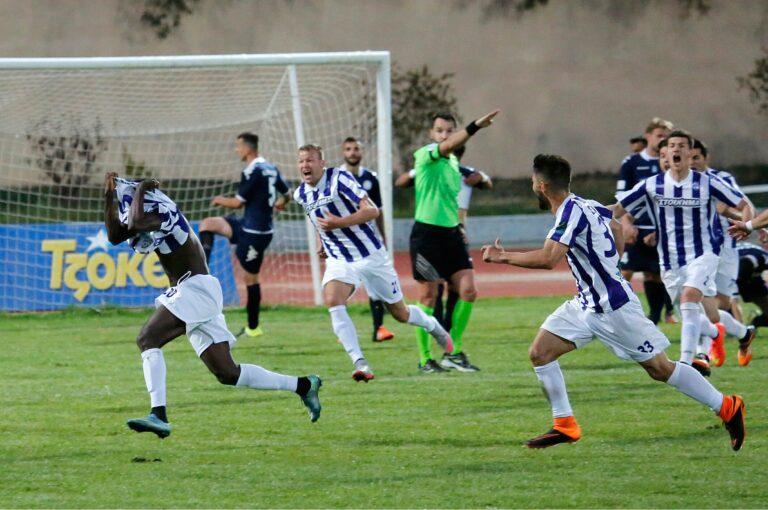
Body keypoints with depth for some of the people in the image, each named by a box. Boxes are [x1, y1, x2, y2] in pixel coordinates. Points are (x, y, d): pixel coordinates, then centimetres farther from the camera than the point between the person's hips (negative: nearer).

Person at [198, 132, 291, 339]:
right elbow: (286, 194, 18)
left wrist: (220, 200, 5)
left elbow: (237, 202, -16)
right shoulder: (271, 169, 8)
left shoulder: (252, 172, -19)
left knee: (250, 277, -2)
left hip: (254, 232, -9)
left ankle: (253, 327, 3)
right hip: (249, 226, 9)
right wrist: (280, 203, 43)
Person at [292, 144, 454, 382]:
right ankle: (360, 363, -30)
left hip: (370, 255, -4)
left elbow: (372, 210, -23)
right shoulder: (301, 194, 2)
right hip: (339, 261, 4)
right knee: (332, 301, -27)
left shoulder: (339, 179, -17)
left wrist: (339, 223, -32)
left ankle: (435, 327, 42)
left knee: (400, 313, 8)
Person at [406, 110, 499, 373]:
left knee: (468, 291, -3)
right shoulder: (425, 155, -10)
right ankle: (425, 359, 8)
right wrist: (475, 126, -44)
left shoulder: (453, 161, 13)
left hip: (451, 233, 7)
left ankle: (453, 352, 8)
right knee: (428, 296, -1)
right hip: (427, 233, -7)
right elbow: (447, 146, -32)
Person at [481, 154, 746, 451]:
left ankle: (727, 408, 11)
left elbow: (548, 259, -34)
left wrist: (504, 257, -23)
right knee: (539, 353, 0)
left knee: (660, 368, -2)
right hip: (587, 304, 9)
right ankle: (564, 426, 5)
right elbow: (615, 226, 26)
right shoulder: (585, 206, 6)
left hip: (614, 304, -9)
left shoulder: (572, 212, -22)